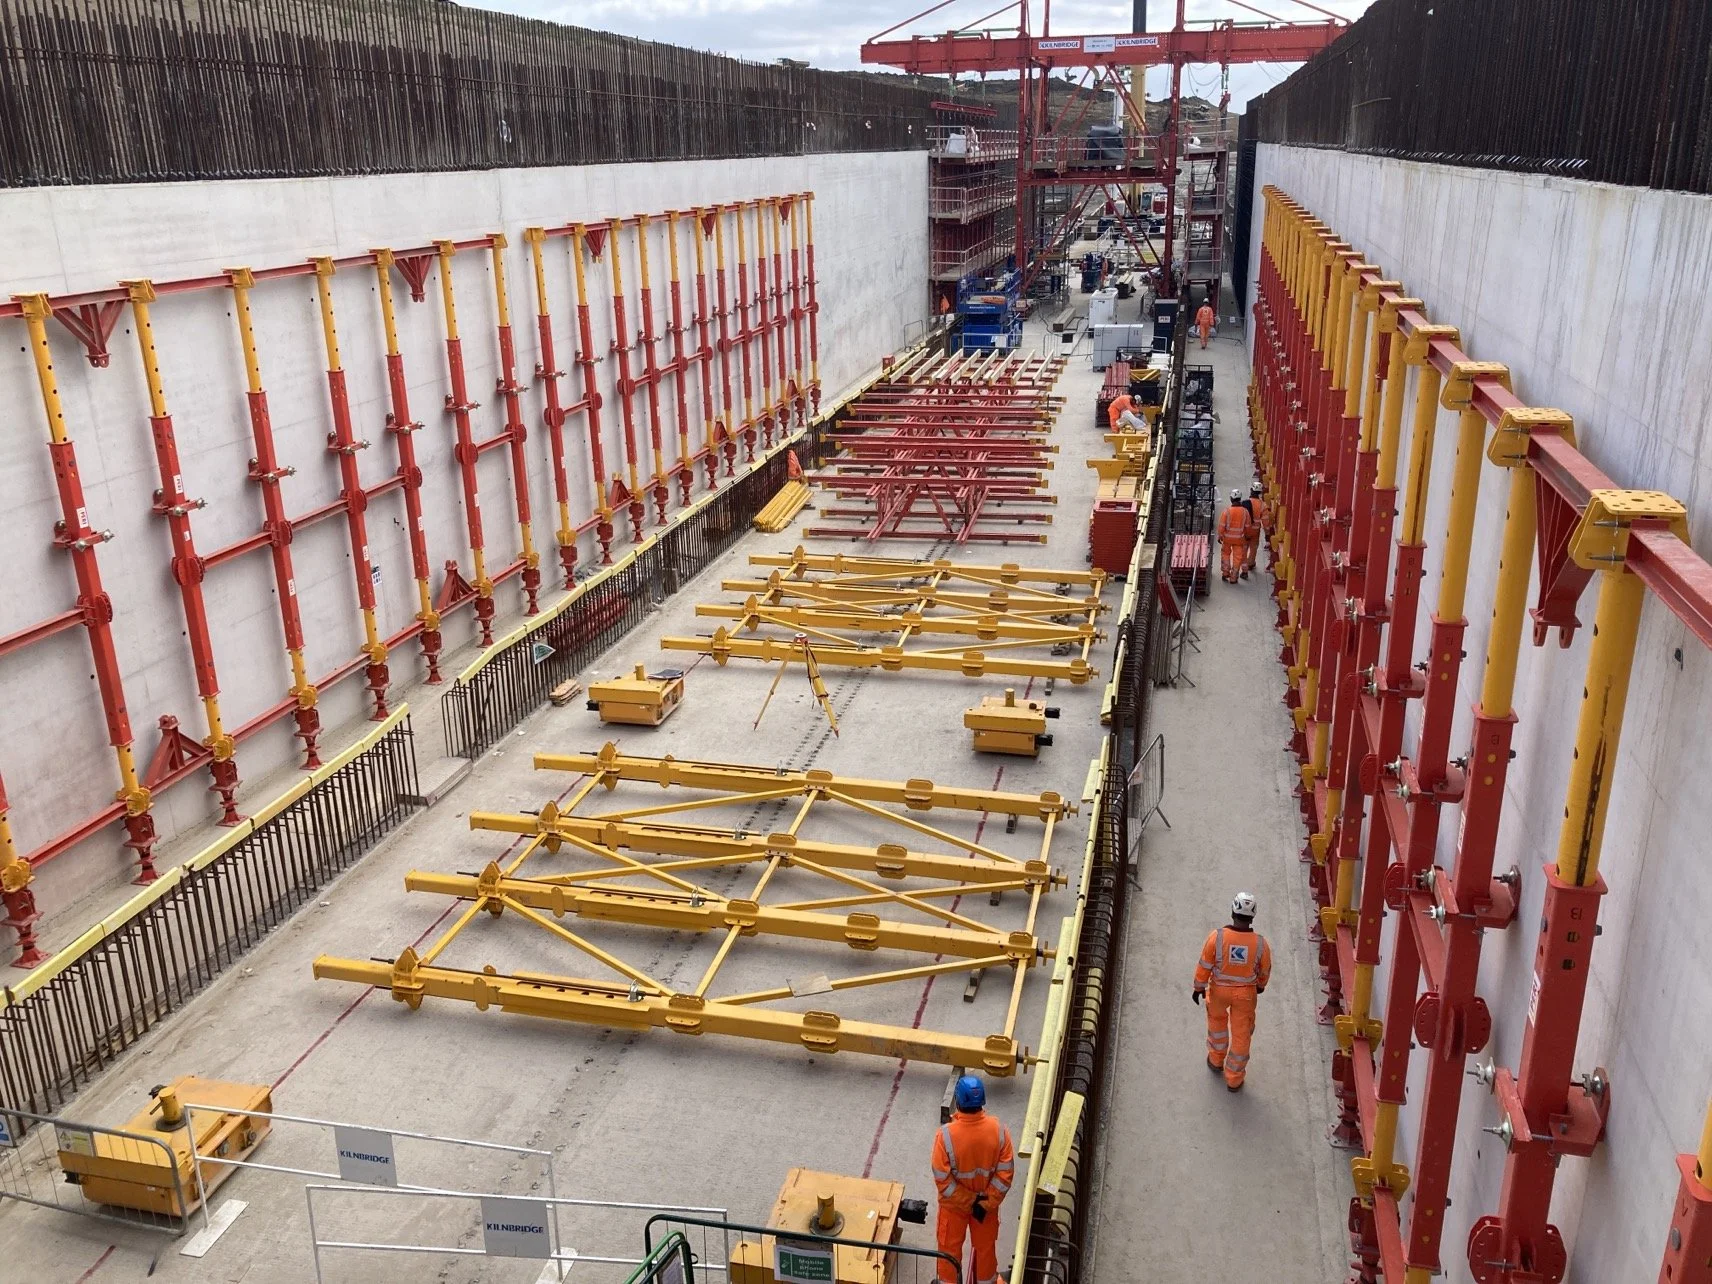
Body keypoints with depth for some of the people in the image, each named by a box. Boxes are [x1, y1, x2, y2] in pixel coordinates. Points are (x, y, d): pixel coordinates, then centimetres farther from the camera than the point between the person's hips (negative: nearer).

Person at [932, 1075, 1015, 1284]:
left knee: (950, 1247, 23)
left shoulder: (946, 1134, -31)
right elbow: (1005, 1173, -17)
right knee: (985, 1245, 27)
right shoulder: (999, 1130, -24)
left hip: (954, 1203, -2)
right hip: (988, 1202, 2)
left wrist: (968, 1201, -12)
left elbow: (943, 1179, -23)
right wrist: (986, 1202, -10)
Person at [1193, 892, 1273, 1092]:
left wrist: (1199, 987, 3)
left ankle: (1216, 1060, 48)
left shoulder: (1216, 937, -26)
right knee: (1241, 1034, 18)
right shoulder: (1260, 943, -22)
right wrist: (1261, 985, 19)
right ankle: (1234, 1079, 30)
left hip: (1219, 988, 0)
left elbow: (1204, 965, -14)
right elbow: (1265, 970, -3)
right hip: (1246, 993, 0)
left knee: (1217, 1019, 30)